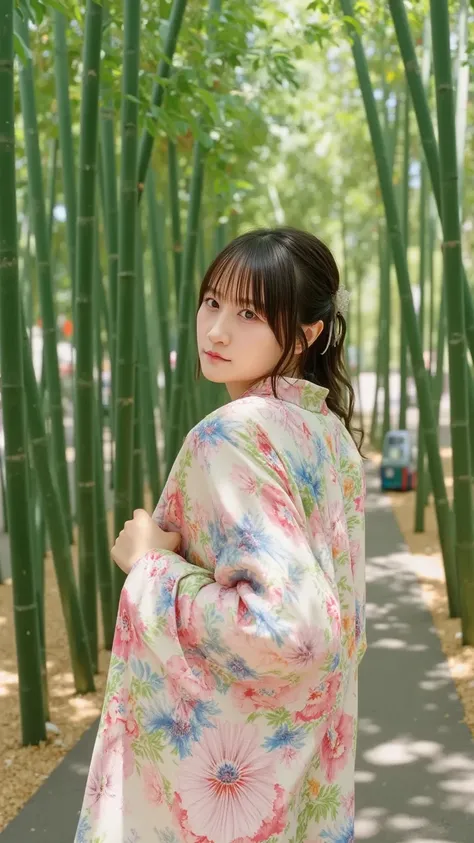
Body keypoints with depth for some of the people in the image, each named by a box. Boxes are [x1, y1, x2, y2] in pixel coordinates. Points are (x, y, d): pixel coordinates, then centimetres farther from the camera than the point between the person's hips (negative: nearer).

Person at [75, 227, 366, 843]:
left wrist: (151, 565, -20)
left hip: (222, 765, -7)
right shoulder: (330, 429, 2)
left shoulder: (234, 436, -23)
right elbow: (345, 628, 9)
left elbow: (285, 630, -31)